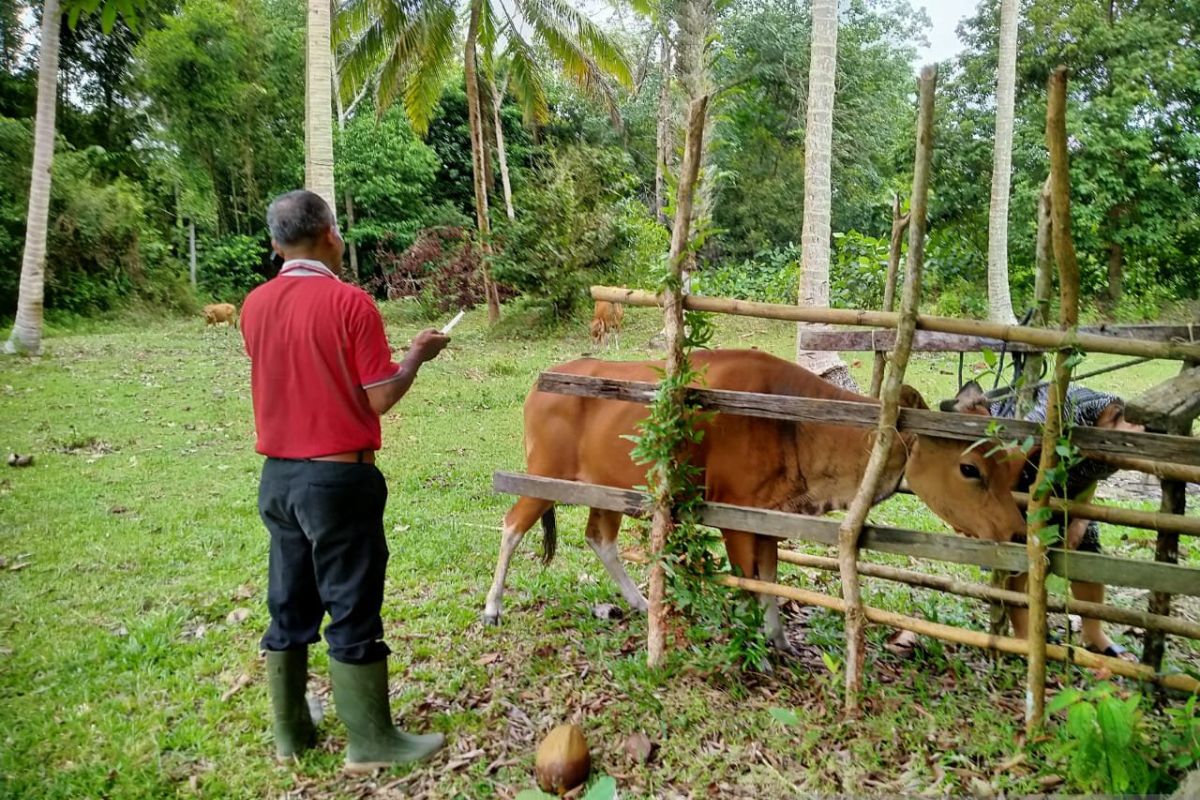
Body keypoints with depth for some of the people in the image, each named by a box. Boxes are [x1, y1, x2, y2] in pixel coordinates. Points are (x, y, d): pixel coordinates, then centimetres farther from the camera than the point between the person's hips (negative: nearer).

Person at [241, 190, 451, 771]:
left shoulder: (255, 305, 5)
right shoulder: (349, 302, -14)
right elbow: (380, 399, -12)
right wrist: (417, 355, 4)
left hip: (278, 477, 6)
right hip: (339, 478, -6)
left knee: (289, 609, 15)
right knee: (353, 612, 3)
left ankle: (291, 731, 28)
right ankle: (371, 742, 15)